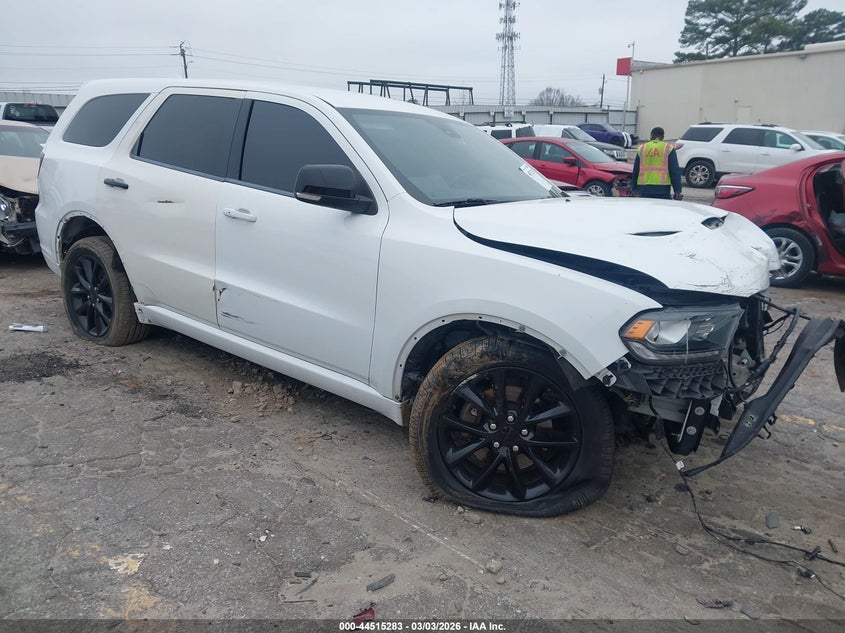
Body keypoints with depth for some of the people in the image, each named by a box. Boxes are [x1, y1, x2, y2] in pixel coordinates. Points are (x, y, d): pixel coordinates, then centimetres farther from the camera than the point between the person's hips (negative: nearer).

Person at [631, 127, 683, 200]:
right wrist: (677, 191, -2)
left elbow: (635, 171, 14)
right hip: (662, 189, -3)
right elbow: (675, 171, -3)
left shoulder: (642, 148, 10)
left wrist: (634, 189, 22)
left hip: (644, 189, 3)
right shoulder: (668, 148, 2)